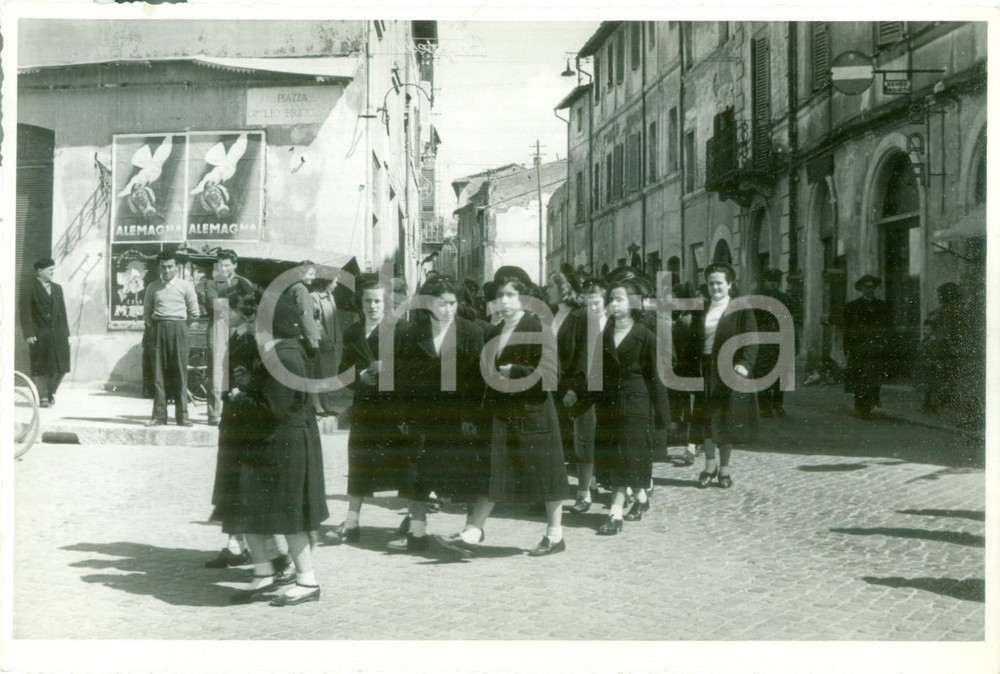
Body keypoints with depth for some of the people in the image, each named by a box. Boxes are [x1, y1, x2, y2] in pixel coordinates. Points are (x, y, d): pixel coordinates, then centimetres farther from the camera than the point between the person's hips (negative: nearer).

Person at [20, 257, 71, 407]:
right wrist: (28, 334, -15)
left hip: (58, 335, 5)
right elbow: (25, 314, -7)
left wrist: (66, 333, 8)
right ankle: (43, 397, 11)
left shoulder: (57, 288, 14)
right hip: (40, 336, -5)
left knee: (61, 367, 5)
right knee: (41, 368, 0)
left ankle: (51, 392, 25)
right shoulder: (29, 289, -2)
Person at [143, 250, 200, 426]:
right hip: (158, 329, 2)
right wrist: (153, 326, 8)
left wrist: (179, 324, 8)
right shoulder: (153, 287, 10)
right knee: (158, 372, 0)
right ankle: (159, 415, 3)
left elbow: (194, 313, 6)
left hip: (178, 328, -2)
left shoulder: (185, 286, 3)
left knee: (180, 372, -3)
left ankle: (182, 415, 0)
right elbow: (147, 311, 17)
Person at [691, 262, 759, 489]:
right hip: (705, 372, 4)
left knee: (727, 423, 2)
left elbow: (751, 340, -9)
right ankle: (710, 465, 21)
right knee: (706, 421, 7)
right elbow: (695, 340, 13)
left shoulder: (741, 310, -3)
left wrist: (745, 364, -22)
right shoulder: (701, 311, 11)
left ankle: (724, 469, 14)